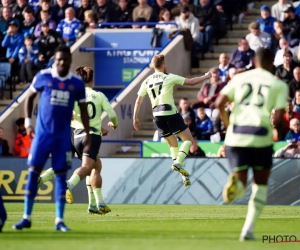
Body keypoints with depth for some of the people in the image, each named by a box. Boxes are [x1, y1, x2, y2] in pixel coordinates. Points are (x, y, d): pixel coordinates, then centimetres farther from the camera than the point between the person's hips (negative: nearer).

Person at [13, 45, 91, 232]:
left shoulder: (77, 82, 0)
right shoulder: (43, 76, -3)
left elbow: (83, 110, 8)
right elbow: (30, 97, 10)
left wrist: (88, 134, 4)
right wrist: (28, 120, 1)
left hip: (63, 136, 1)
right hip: (43, 132, -1)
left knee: (61, 175, 1)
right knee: (33, 171, -3)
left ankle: (60, 220, 5)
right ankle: (26, 218, 5)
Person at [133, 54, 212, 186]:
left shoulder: (147, 81, 9)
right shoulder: (169, 78, -4)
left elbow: (138, 101, 9)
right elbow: (191, 82, -3)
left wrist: (135, 118, 16)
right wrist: (206, 76, 13)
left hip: (157, 116, 5)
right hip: (171, 114, -5)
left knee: (173, 144, 17)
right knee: (188, 139, 7)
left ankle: (184, 176, 13)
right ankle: (178, 162, -18)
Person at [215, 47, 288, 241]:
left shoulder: (240, 78, 13)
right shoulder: (279, 85, 7)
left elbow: (220, 103, 2)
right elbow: (278, 117, -5)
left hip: (236, 136, 1)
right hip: (261, 137, -1)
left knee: (242, 185, 11)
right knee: (261, 184, 20)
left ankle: (236, 182, -28)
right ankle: (248, 230, 10)